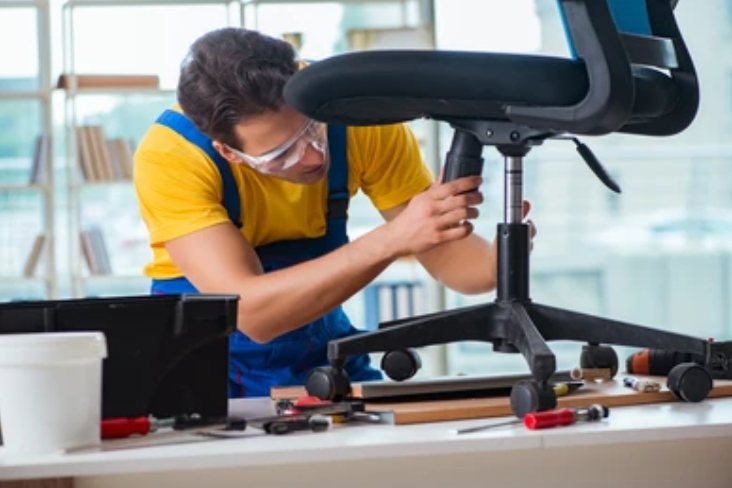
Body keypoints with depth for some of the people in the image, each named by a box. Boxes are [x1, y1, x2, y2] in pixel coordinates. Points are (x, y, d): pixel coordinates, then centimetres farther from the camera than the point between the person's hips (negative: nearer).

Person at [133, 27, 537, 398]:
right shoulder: (170, 156, -26)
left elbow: (444, 251, -9)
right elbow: (249, 311, -35)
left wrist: (503, 258, -30)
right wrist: (392, 240, -41)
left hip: (319, 350, 3)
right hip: (202, 365, -3)